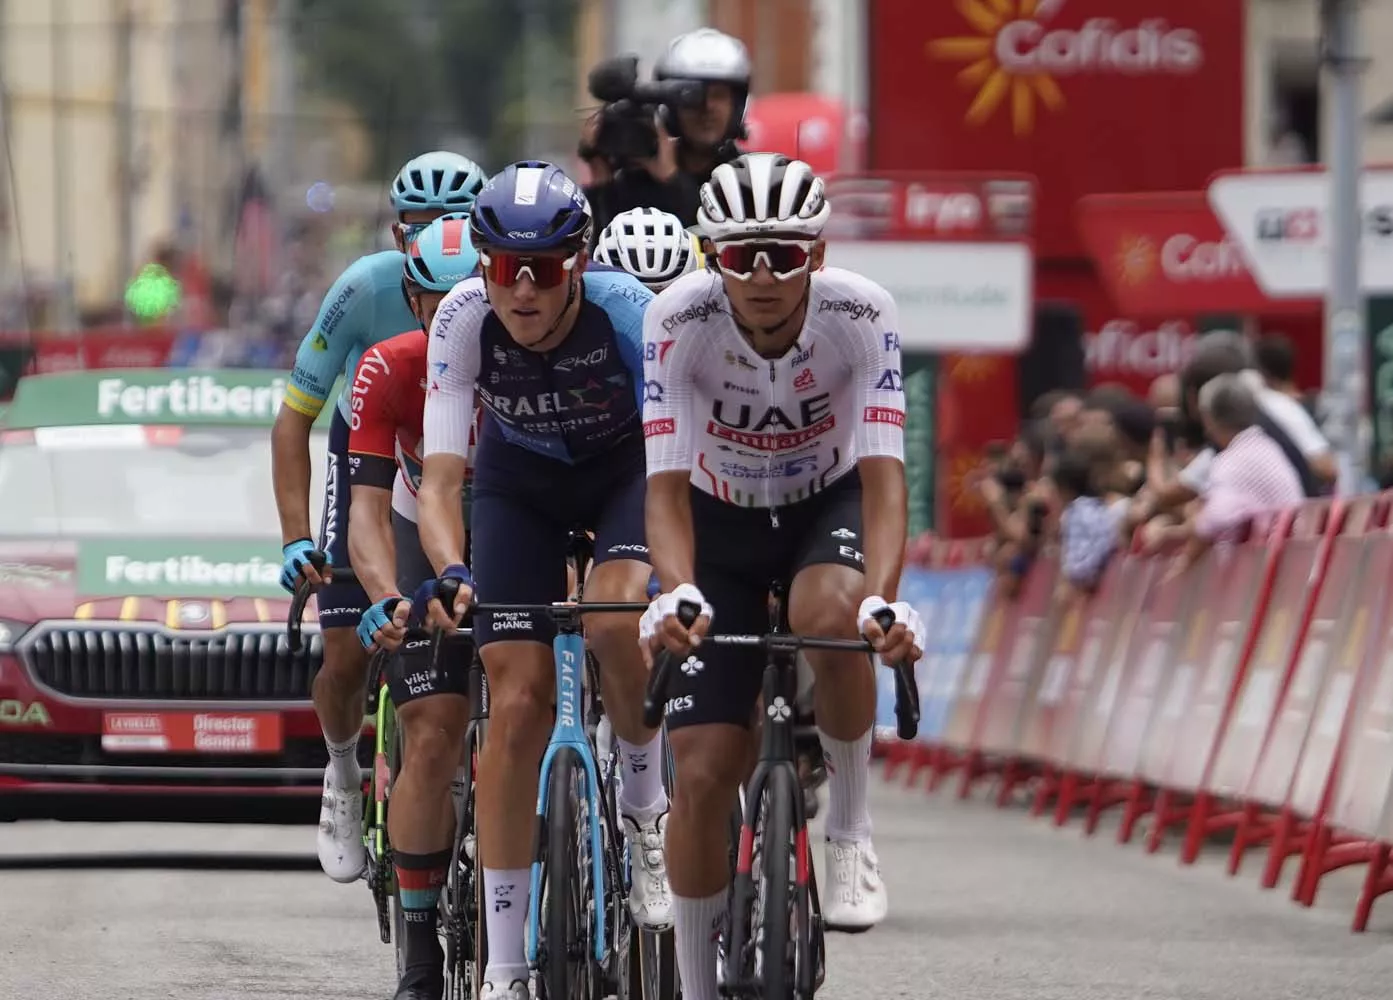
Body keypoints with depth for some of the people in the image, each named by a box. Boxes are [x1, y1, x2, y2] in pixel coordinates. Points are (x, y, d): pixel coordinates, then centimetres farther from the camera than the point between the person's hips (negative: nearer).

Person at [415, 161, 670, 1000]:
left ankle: (648, 798, -2)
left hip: (625, 467, -1)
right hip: (519, 481, 1)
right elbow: (440, 479, -30)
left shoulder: (628, 312, -33)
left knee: (616, 620, -32)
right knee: (519, 702, -9)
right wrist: (450, 573, -50)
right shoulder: (465, 319, -29)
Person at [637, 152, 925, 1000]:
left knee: (831, 614, -38)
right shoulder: (680, 320, -28)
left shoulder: (862, 315, -28)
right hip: (722, 517, 1)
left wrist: (883, 601, -52)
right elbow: (667, 484, -32)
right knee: (704, 771, -10)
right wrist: (678, 595, -51)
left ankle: (851, 830, -16)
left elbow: (884, 473, -35)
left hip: (829, 502, -1)